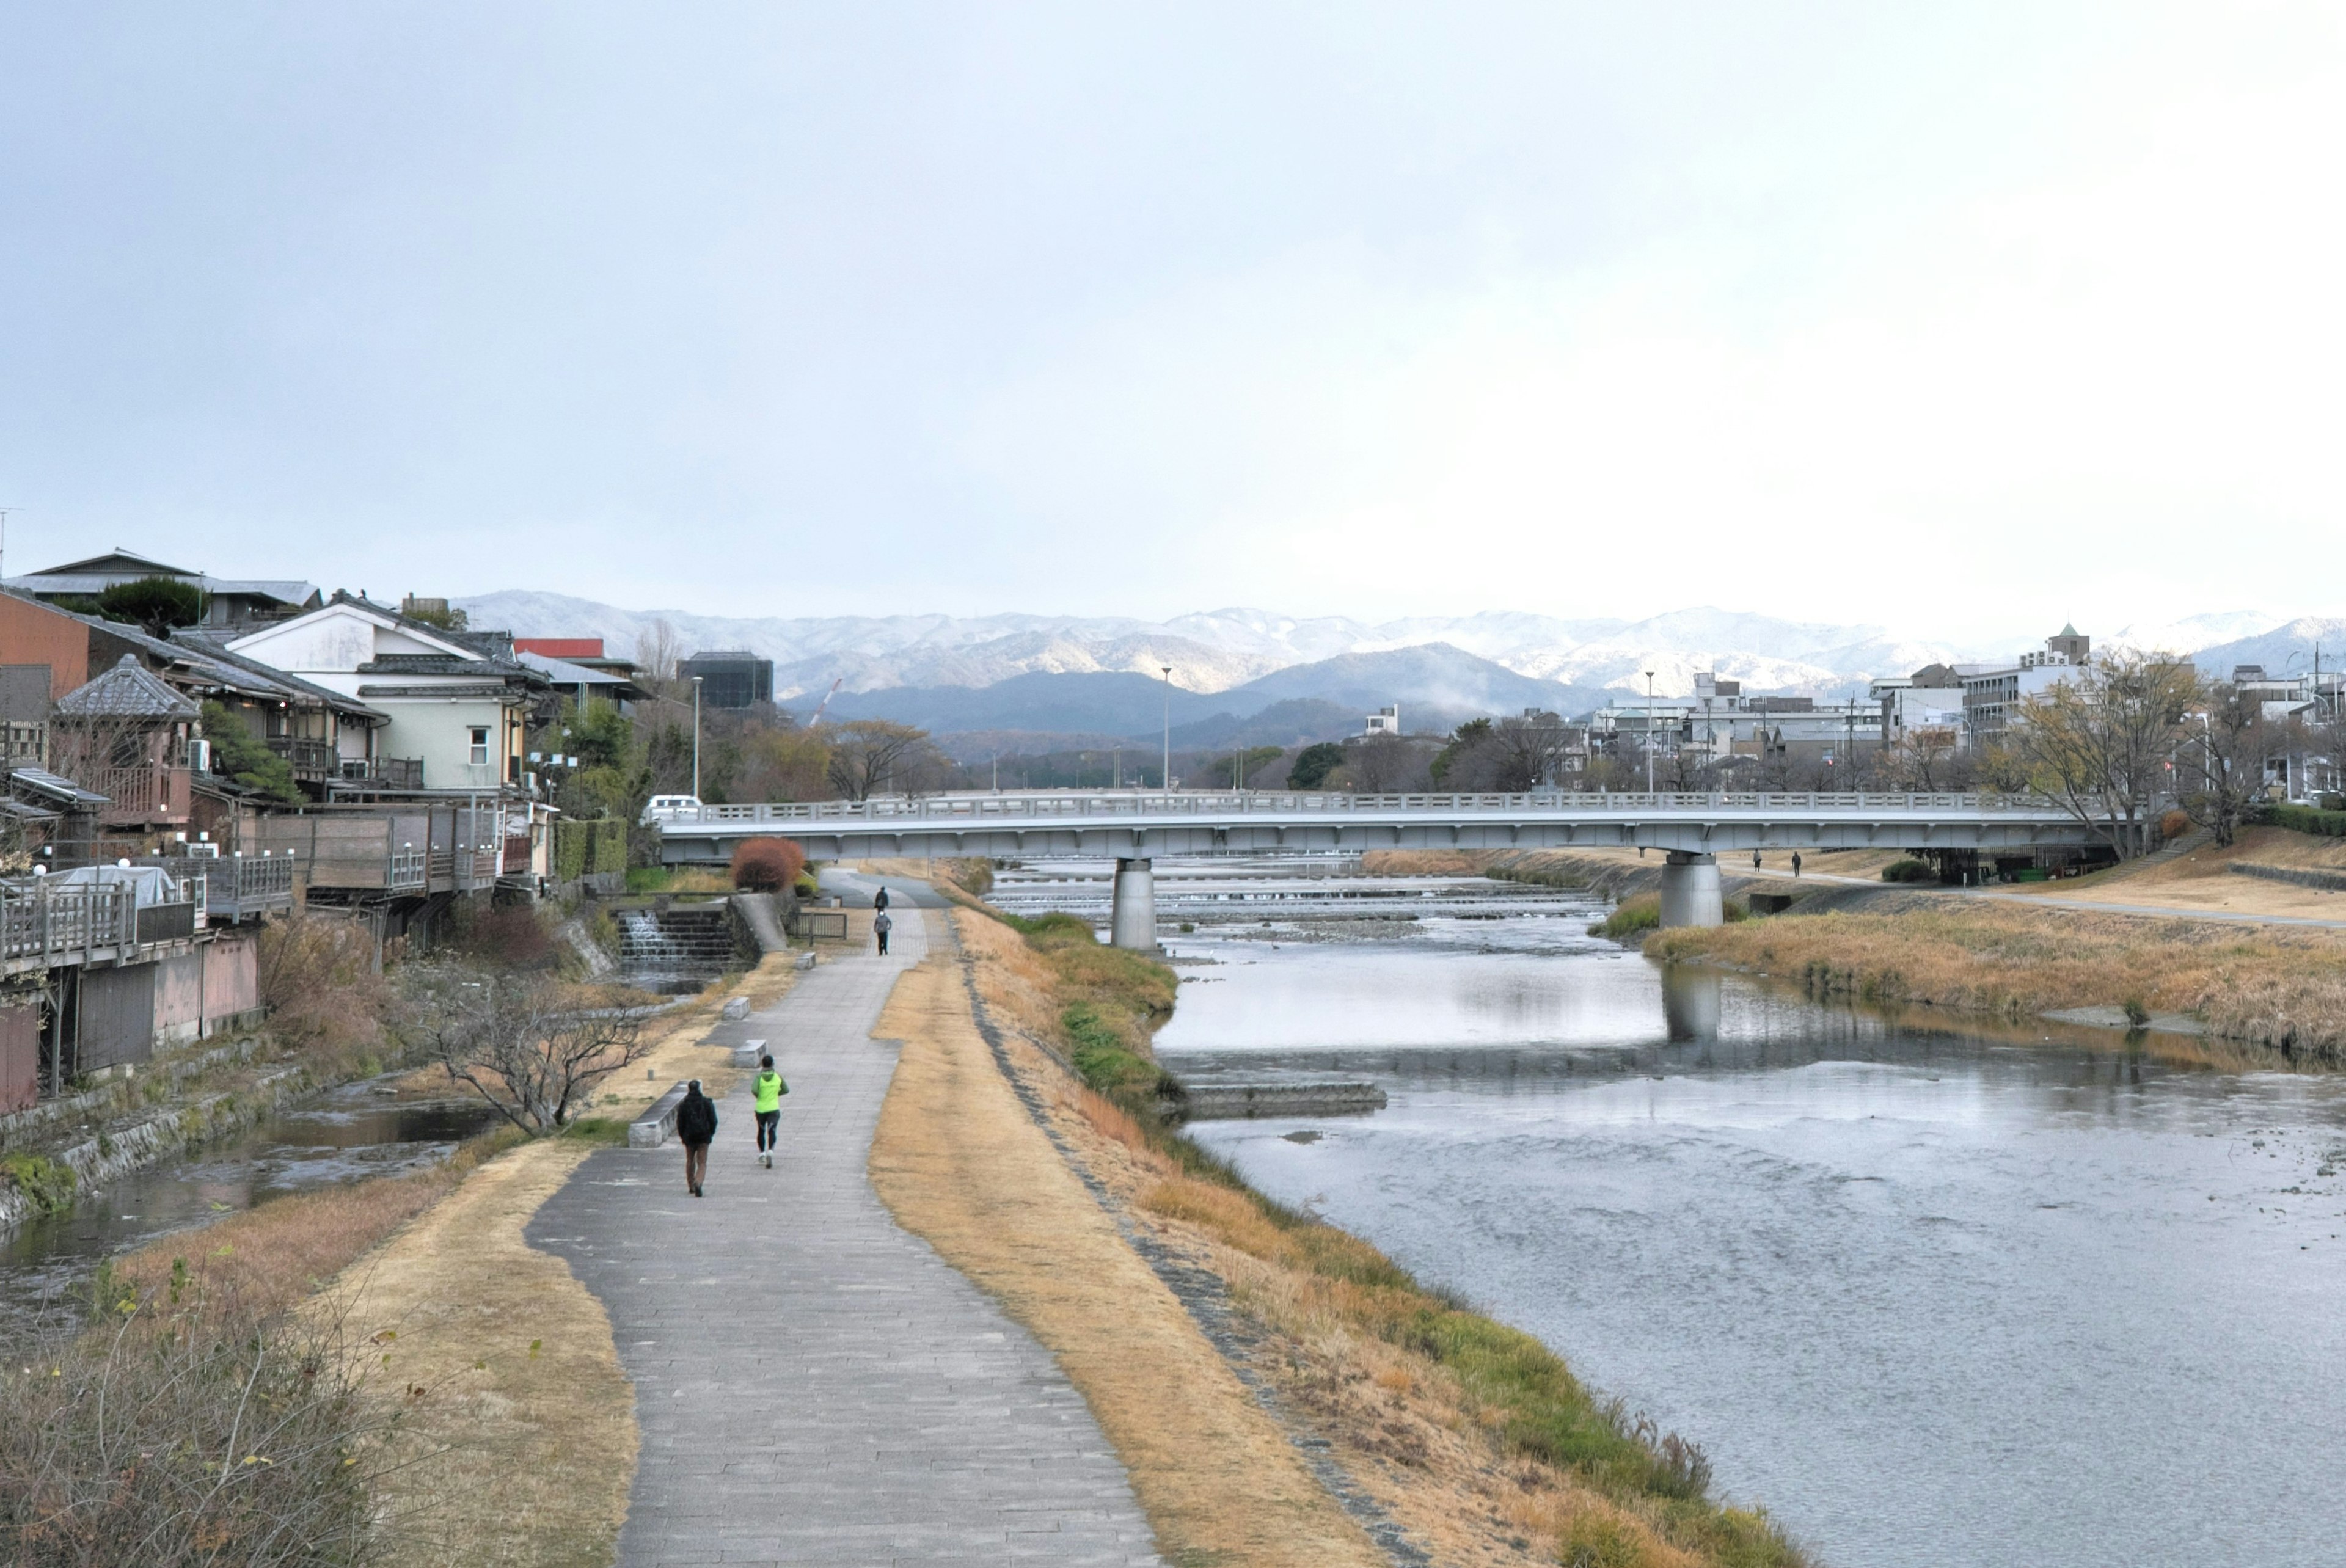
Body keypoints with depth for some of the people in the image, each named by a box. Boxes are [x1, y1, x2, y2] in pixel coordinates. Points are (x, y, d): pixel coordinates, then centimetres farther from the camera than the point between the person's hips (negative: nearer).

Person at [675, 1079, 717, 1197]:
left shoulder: (684, 1105, -3)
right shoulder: (707, 1103, -4)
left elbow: (680, 1123, 0)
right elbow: (713, 1120, -1)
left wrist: (682, 1136, 14)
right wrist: (711, 1133, 12)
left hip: (689, 1138, 1)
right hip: (704, 1137, -1)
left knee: (690, 1162, 18)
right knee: (702, 1163, 0)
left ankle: (691, 1186, 26)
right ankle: (698, 1183, -23)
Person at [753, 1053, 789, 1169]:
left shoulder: (759, 1076, -10)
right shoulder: (778, 1076, -3)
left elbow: (754, 1090, -23)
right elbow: (786, 1090, 4)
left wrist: (759, 1096, -3)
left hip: (760, 1109, 0)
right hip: (774, 1108, 0)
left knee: (761, 1131, 19)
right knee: (771, 1131, -5)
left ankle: (761, 1155, 26)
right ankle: (770, 1152, -29)